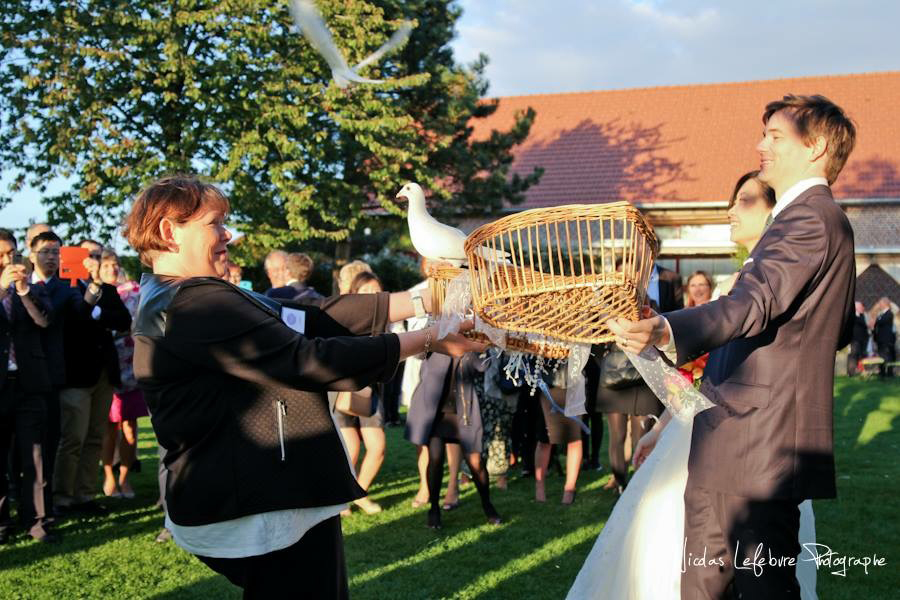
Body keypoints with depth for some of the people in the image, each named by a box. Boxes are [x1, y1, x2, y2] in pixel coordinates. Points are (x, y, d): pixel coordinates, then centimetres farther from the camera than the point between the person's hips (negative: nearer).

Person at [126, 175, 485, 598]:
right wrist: (427, 341, -17)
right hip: (266, 507, -11)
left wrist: (421, 300, -2)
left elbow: (306, 319, 5)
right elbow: (305, 360, -23)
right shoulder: (195, 305, -20)